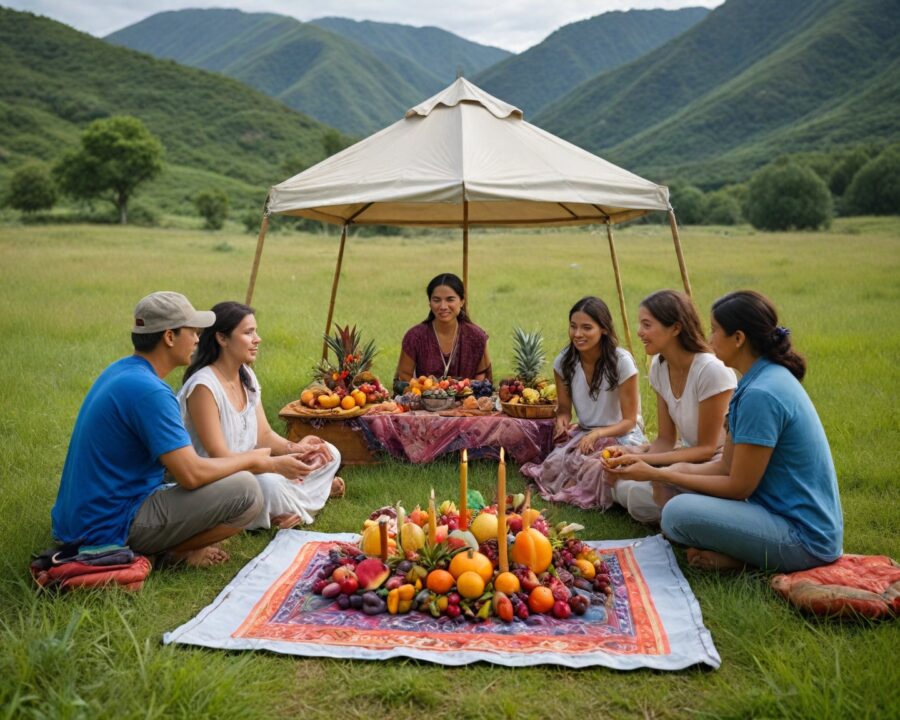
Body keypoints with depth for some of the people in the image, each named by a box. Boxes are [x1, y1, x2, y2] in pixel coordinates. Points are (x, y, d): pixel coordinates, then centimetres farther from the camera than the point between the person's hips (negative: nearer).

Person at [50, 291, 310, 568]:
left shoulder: (120, 370, 8)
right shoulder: (148, 390, -23)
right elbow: (191, 474, -25)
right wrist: (251, 460, -8)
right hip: (111, 528, -10)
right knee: (245, 490, -18)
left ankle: (174, 545, 7)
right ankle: (176, 552, -1)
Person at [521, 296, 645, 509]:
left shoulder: (622, 362, -14)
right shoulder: (563, 362, -1)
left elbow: (629, 421, -9)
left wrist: (596, 434, -27)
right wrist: (561, 421, -16)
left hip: (620, 435, -3)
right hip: (583, 434, 3)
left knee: (596, 469, -36)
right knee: (554, 466, -30)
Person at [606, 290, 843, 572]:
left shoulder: (761, 395, -24)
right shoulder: (764, 378, 8)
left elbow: (738, 487, -17)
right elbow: (726, 466, 8)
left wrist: (656, 474, -12)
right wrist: (655, 469, 1)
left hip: (806, 538, -10)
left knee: (678, 513, -25)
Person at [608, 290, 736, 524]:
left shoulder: (712, 370, -24)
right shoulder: (659, 367, -1)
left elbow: (706, 448, -18)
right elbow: (666, 439, 2)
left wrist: (644, 459, -26)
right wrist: (638, 451, -21)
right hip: (689, 457, 7)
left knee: (642, 499, -26)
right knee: (623, 486, -15)